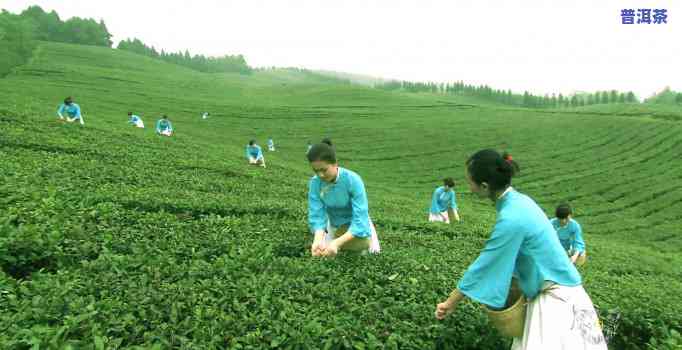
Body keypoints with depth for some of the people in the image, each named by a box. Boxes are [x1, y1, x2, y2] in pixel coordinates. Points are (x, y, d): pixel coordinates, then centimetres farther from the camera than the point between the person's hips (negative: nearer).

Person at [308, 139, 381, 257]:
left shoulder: (353, 180, -35)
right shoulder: (315, 183, -24)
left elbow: (360, 219, -38)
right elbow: (316, 216, -25)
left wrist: (337, 242, -51)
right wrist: (318, 239, -46)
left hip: (358, 225, -3)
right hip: (335, 226, 3)